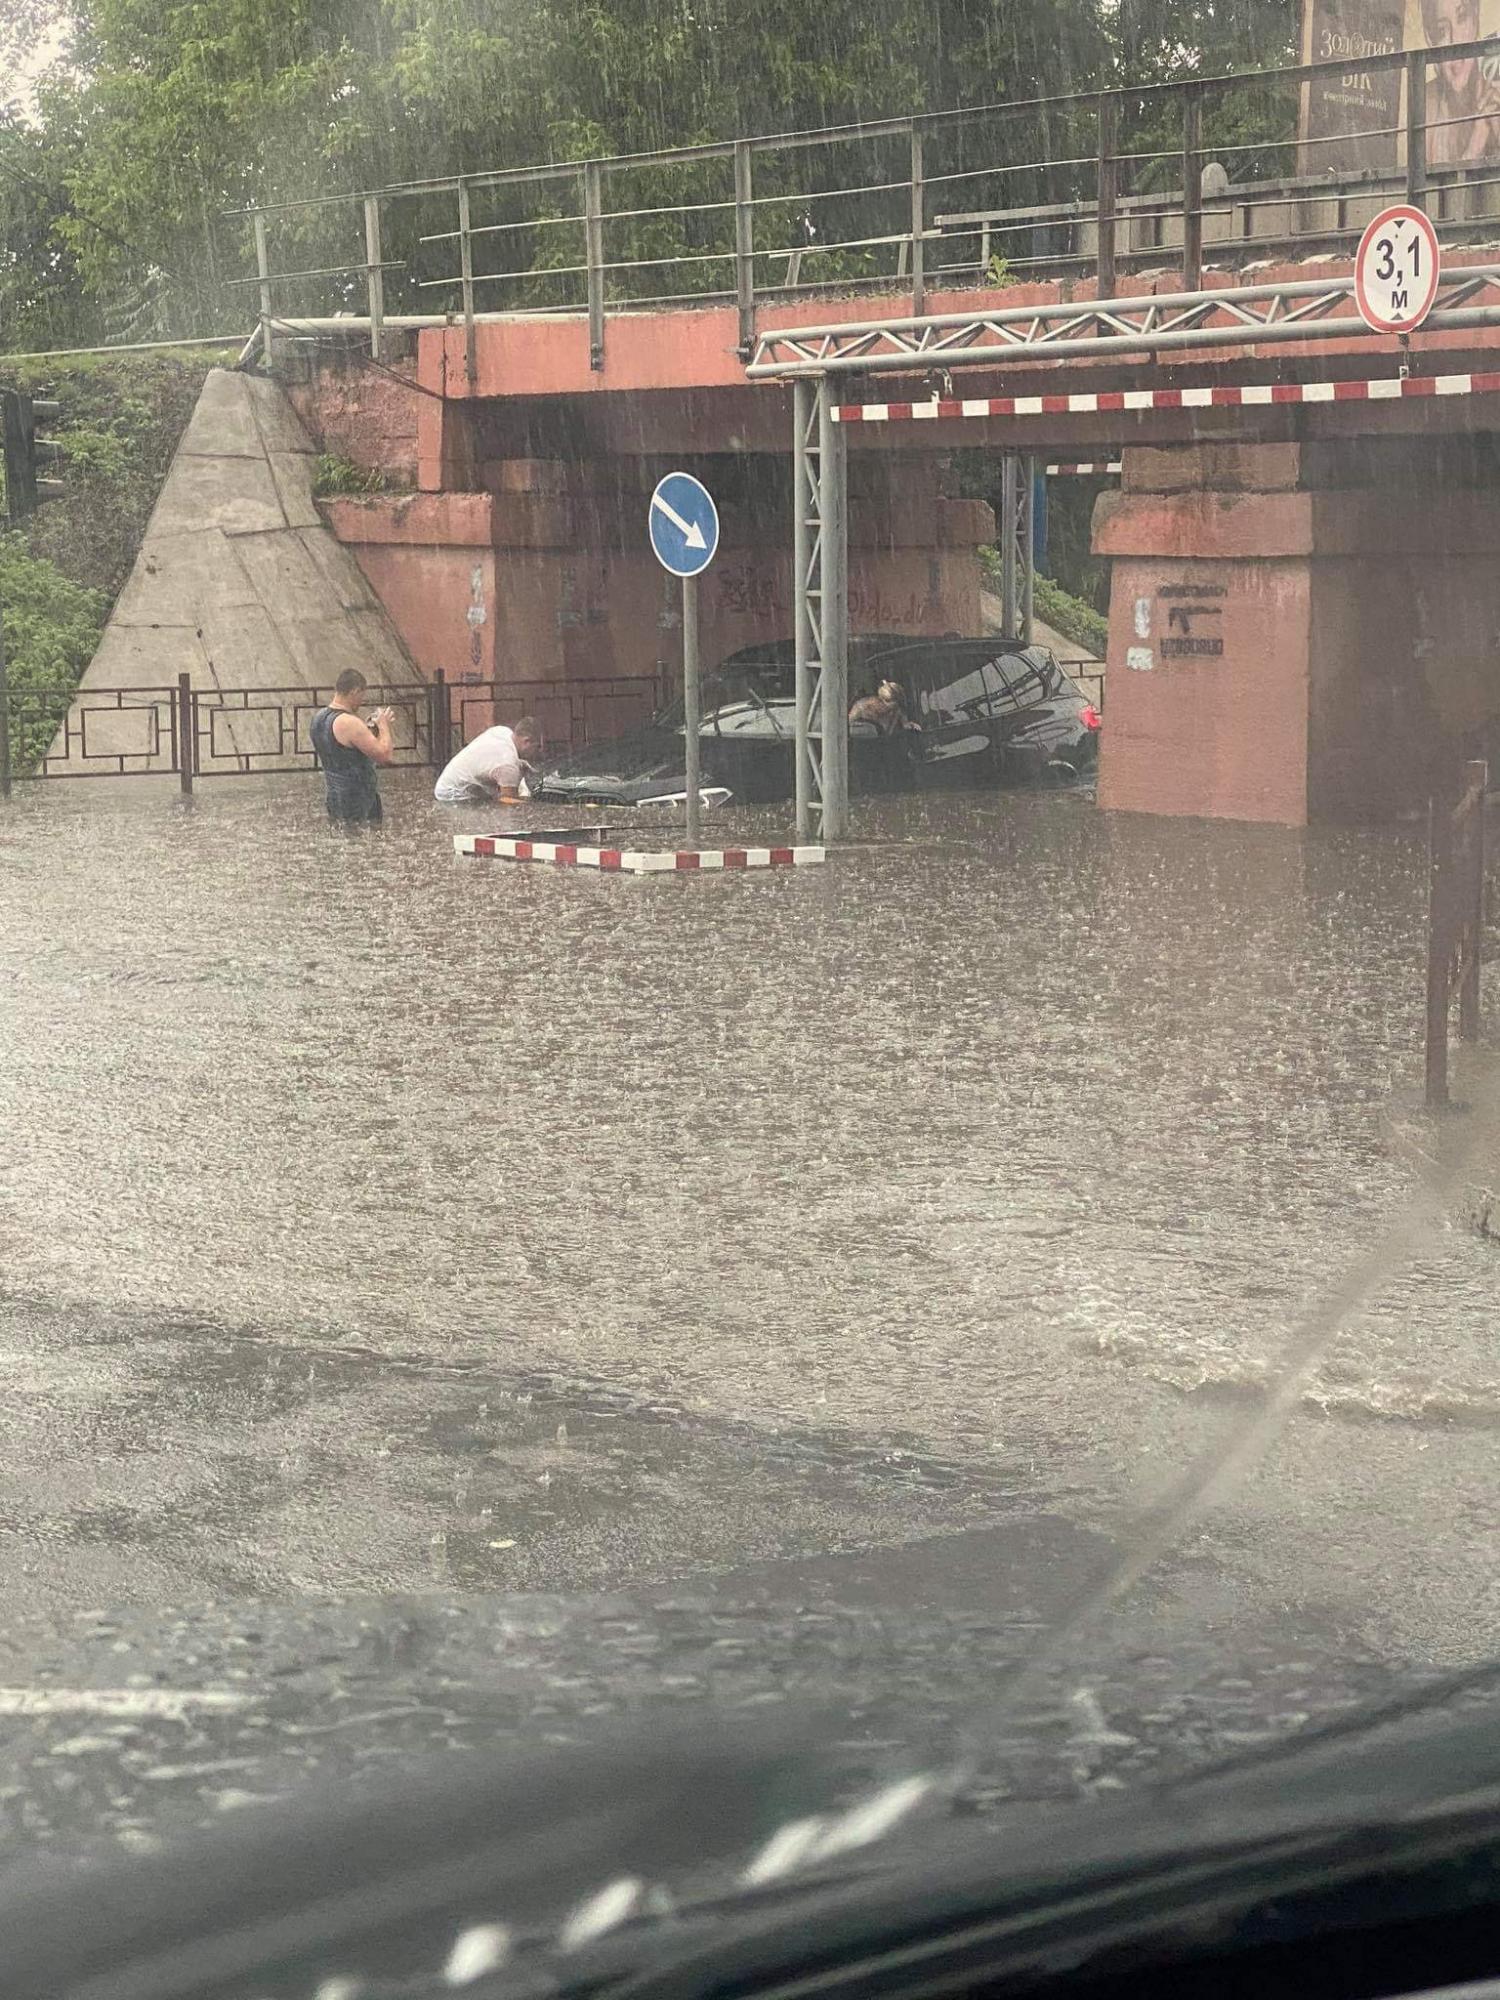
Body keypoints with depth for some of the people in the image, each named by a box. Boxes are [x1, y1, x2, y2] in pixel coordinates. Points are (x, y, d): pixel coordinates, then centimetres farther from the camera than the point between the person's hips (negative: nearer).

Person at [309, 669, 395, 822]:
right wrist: (384, 726, -7)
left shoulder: (319, 717, 4)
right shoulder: (350, 723, -25)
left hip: (335, 797, 9)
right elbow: (385, 756, -23)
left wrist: (368, 728, 11)